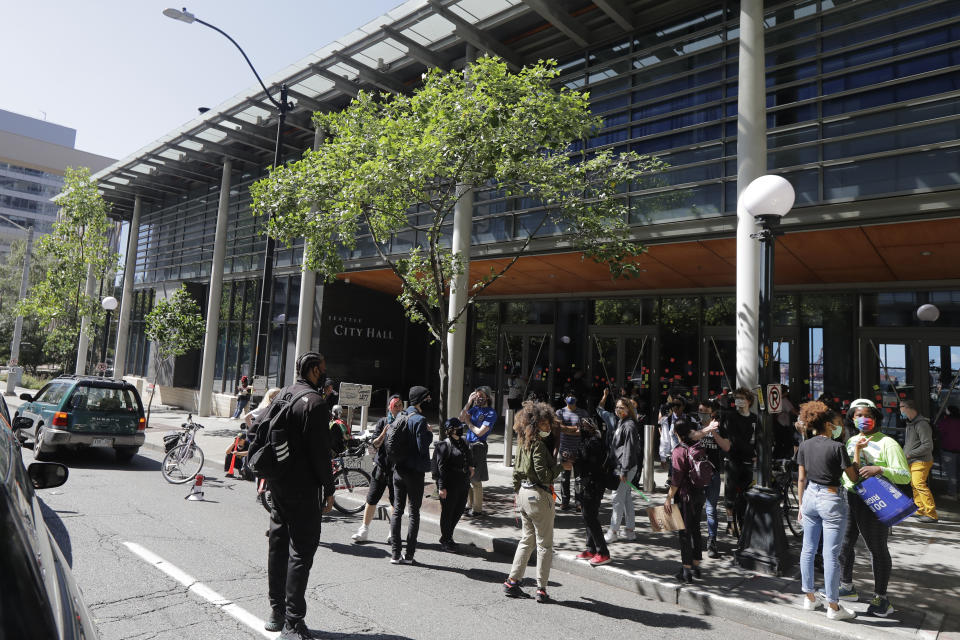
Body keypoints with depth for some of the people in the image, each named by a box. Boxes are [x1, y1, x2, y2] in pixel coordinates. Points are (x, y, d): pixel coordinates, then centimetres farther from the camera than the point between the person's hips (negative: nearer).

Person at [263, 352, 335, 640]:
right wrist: (329, 489, -11)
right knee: (301, 551, -1)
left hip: (277, 483, 9)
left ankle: (276, 612, 28)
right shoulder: (315, 402, -18)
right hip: (302, 488, -9)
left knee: (278, 545, 16)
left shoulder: (282, 395, 10)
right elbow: (320, 451, -20)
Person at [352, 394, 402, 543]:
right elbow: (374, 444, -1)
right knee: (371, 499, 5)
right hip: (381, 466, 1)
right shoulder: (382, 422, 5)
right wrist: (385, 432, -17)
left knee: (396, 502, 7)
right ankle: (364, 530, 17)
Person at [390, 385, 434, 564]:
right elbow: (423, 447, -19)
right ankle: (409, 554, 6)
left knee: (397, 510, 11)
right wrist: (429, 433, -5)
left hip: (398, 469, 6)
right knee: (414, 513, 4)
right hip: (414, 471, -6)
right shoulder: (419, 420, -16)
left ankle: (395, 554, 13)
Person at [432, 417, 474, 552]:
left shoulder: (461, 442, 12)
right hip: (450, 485, -8)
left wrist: (470, 466, 12)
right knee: (447, 512, 4)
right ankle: (446, 541, 19)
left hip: (463, 484, 8)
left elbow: (468, 458, 30)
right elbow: (441, 467, -16)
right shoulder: (444, 445, -12)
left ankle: (447, 537, 32)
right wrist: (441, 487, -20)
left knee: (459, 510, 15)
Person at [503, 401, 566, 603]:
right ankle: (541, 588, 11)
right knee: (544, 544, 5)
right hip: (539, 495, -8)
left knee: (526, 539, 19)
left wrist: (516, 491, 24)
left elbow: (516, 469, 15)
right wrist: (562, 466, -10)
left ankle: (512, 582, 21)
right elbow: (544, 476, -22)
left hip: (524, 493, 9)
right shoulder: (538, 445, -20)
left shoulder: (523, 443, 6)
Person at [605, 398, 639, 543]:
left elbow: (629, 449, -19)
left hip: (626, 466, -9)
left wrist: (624, 470, -20)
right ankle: (629, 530, 21)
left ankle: (613, 532, 3)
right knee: (626, 498, 14)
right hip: (619, 465, 9)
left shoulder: (629, 426, -15)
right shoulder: (620, 423, 14)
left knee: (618, 499, -4)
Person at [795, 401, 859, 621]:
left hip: (810, 497, 6)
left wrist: (801, 506, 14)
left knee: (808, 549, 14)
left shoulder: (804, 446, 2)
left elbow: (801, 478, 6)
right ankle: (833, 607, 12)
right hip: (831, 500, -6)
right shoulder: (837, 447, -14)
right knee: (830, 554, 2)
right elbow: (854, 477, -6)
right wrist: (857, 451, 2)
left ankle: (809, 597, 24)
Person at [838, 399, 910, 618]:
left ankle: (881, 599, 17)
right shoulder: (851, 441, 12)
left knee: (877, 549, 4)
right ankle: (847, 587, 33)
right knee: (844, 544, 16)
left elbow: (905, 476, -17)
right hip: (848, 498, 7)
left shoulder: (887, 443, -9)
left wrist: (880, 469, -29)